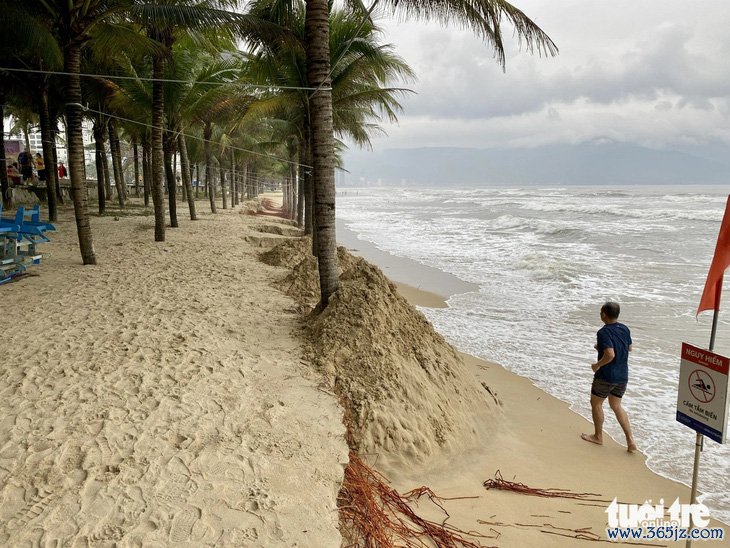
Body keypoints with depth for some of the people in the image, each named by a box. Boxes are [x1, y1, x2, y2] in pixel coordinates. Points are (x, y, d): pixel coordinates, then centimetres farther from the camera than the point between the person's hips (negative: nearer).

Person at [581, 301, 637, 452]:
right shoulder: (625, 329, 2)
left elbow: (610, 355, -30)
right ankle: (630, 440, 10)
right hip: (622, 376, 7)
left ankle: (598, 437, 26)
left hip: (606, 376, -7)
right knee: (616, 406, 18)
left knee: (596, 403, 14)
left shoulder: (603, 332, -21)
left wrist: (597, 365, -13)